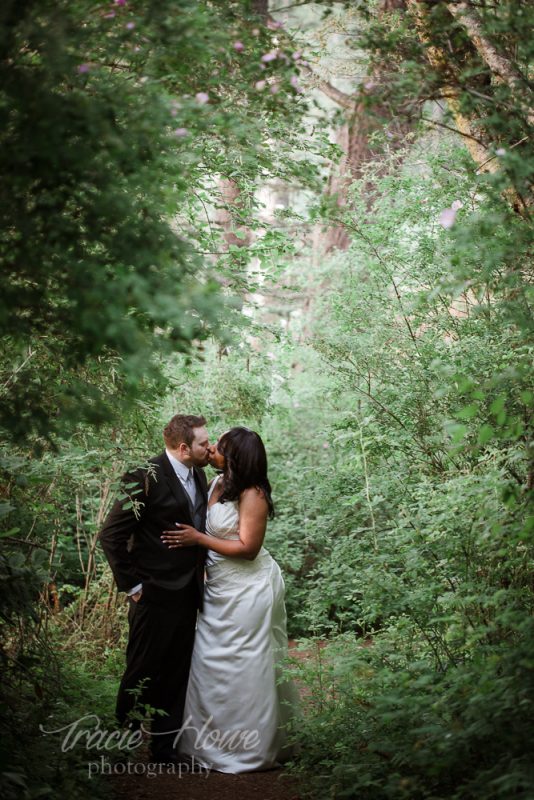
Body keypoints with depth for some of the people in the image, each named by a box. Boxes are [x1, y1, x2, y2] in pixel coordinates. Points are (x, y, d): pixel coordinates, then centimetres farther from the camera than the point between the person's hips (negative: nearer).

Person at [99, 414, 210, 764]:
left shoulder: (198, 476, 6)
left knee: (176, 675, 13)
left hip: (188, 594, 7)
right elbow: (111, 534, -15)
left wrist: (200, 573, 11)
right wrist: (131, 585, -13)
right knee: (143, 673, 7)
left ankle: (165, 746, 25)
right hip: (155, 595, -7)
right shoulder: (146, 477, -17)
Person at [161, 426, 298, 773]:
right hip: (220, 588, 8)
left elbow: (248, 548, -20)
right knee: (211, 663, 14)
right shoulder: (218, 484, 3)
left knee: (243, 666, 3)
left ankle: (251, 748, 17)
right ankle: (213, 739, 28)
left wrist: (197, 539, -19)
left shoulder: (253, 495, -19)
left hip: (247, 589, -8)